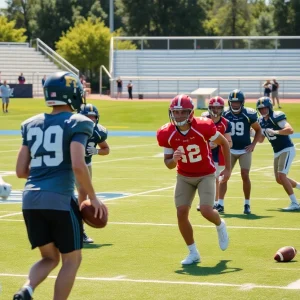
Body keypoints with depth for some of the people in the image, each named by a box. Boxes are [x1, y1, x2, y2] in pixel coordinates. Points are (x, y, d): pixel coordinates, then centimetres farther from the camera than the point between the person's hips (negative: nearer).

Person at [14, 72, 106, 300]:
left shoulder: (32, 124, 13)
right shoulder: (77, 123, -4)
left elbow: (21, 171, 12)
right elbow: (78, 166, -16)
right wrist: (93, 197, -6)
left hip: (31, 199, 6)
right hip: (60, 199, -6)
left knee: (50, 258, 18)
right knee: (72, 260, 11)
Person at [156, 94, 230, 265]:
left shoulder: (203, 127, -23)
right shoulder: (167, 134, -14)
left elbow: (224, 143, -5)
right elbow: (168, 164, -4)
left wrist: (228, 169, -4)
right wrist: (173, 159, -28)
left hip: (206, 174, -3)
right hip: (184, 177, 3)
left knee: (206, 211, -18)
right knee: (181, 213, -7)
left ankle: (220, 226, 21)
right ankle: (193, 253, 11)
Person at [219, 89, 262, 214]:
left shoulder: (249, 115, -10)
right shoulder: (225, 115, -6)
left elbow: (258, 130, 4)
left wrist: (253, 145, -4)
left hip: (245, 150, -2)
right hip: (230, 150, 2)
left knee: (245, 176, -7)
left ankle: (247, 204, 7)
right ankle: (220, 204, -2)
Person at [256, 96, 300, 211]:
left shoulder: (276, 117, -18)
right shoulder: (262, 121, 6)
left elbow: (290, 130, -30)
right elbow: (260, 139, 17)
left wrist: (275, 132, -36)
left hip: (287, 150, -9)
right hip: (277, 152, 9)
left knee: (281, 176, -17)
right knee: (279, 179, 13)